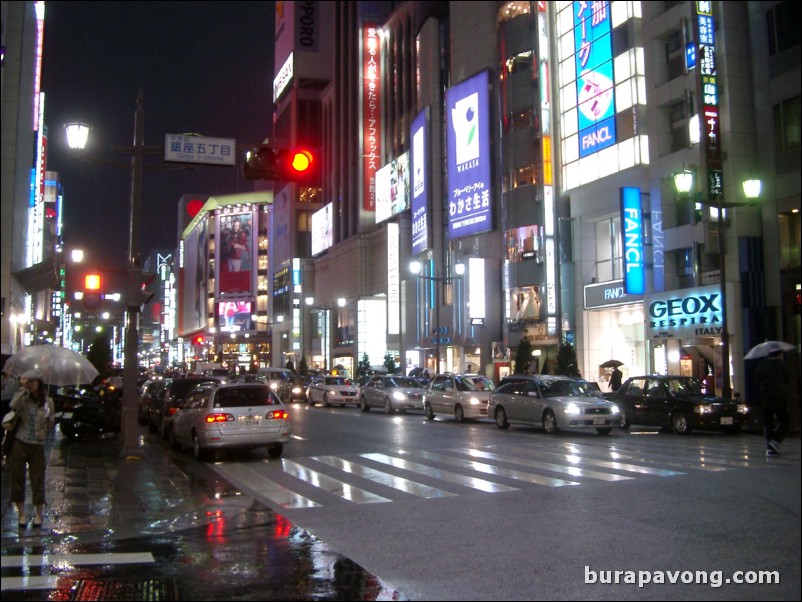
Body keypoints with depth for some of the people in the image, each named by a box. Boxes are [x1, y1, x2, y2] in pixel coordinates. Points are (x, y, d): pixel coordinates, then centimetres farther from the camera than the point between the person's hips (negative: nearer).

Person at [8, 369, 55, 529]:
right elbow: (13, 406, -26)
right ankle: (22, 514, 20)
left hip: (37, 445, 1)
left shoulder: (47, 402, 3)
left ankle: (38, 514, 18)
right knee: (18, 477, 6)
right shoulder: (23, 399, -3)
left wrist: (43, 434, 5)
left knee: (38, 479, 4)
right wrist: (23, 389, -26)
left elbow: (51, 422, 13)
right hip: (20, 443, 0)